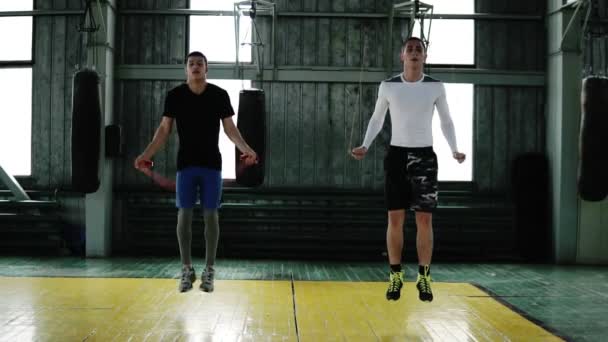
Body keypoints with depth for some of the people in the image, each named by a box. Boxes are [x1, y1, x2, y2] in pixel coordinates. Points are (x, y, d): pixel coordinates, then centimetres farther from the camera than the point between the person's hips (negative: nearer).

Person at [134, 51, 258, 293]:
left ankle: (209, 271, 10)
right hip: (186, 163, 0)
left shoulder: (219, 95, 0)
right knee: (184, 215, 1)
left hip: (211, 163, 0)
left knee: (210, 215, 1)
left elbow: (229, 128, 3)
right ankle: (187, 270, 11)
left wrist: (245, 149, -12)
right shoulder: (175, 96, 0)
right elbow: (164, 129, 3)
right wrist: (147, 154, -7)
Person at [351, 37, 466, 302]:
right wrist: (365, 146, -2)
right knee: (395, 218, 0)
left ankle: (424, 277, 8)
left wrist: (454, 150, -6)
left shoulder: (435, 87, 1)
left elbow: (446, 121, 10)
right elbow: (377, 119, 12)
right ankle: (395, 276, 9)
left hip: (424, 156, 0)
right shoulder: (388, 86, 0)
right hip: (397, 154, 0)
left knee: (424, 219, -1)